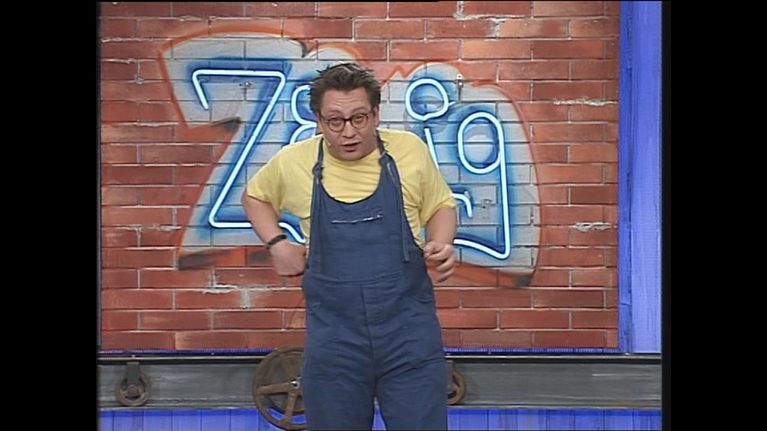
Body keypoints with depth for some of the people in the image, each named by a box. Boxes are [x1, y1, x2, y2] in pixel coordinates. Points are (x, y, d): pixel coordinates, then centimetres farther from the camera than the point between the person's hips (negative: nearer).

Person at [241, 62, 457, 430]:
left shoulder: (409, 150, -3)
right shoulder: (293, 162, -2)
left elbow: (440, 206, 12)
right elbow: (254, 196, 19)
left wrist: (442, 245, -7)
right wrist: (276, 243, 3)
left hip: (409, 332, 0)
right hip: (333, 340, 1)